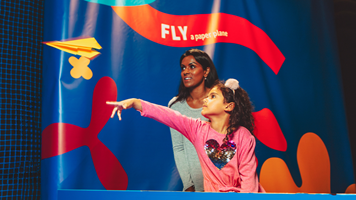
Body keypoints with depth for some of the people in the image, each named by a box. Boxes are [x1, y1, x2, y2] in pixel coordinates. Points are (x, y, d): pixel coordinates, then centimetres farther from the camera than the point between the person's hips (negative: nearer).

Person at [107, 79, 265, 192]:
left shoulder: (243, 136, -8)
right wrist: (134, 103, -20)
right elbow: (165, 115, -12)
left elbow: (248, 174, -8)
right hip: (213, 192, 2)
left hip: (241, 192, -2)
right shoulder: (198, 129, -3)